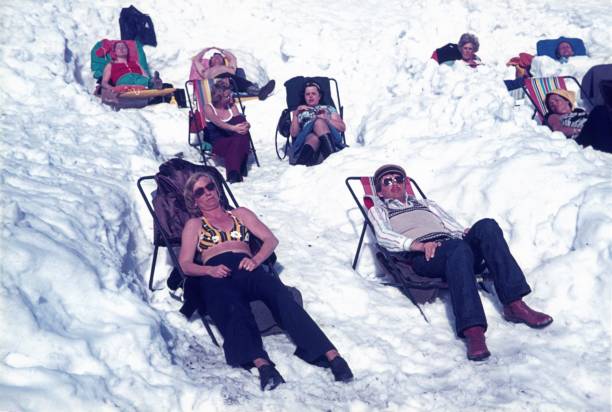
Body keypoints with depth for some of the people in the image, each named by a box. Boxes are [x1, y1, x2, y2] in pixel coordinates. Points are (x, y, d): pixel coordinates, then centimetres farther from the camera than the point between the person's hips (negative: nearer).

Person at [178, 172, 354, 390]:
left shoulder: (241, 213, 31)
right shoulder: (193, 225, 27)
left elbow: (271, 239, 20)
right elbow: (185, 264, 13)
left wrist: (256, 260, -2)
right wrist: (209, 270, -9)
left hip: (246, 268, 1)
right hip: (216, 275, -1)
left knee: (279, 294, -32)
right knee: (233, 307, -38)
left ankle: (331, 354, -46)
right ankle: (261, 364, -60)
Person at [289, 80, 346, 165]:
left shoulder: (328, 109, 31)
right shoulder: (300, 112, 33)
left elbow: (343, 128, 15)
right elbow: (293, 134, 15)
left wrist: (326, 119, 1)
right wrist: (295, 115, 6)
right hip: (306, 140, 0)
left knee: (319, 122, -33)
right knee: (314, 137, -37)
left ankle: (331, 152, -62)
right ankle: (304, 156, -73)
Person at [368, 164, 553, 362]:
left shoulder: (425, 204, 39)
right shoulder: (378, 210, 25)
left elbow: (451, 224, 27)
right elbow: (383, 237, 3)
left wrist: (467, 233, 1)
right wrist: (419, 245, -15)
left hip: (454, 246, 5)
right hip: (422, 258, -4)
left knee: (486, 225, -26)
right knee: (457, 247, -38)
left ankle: (515, 304, -34)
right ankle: (473, 331, -51)